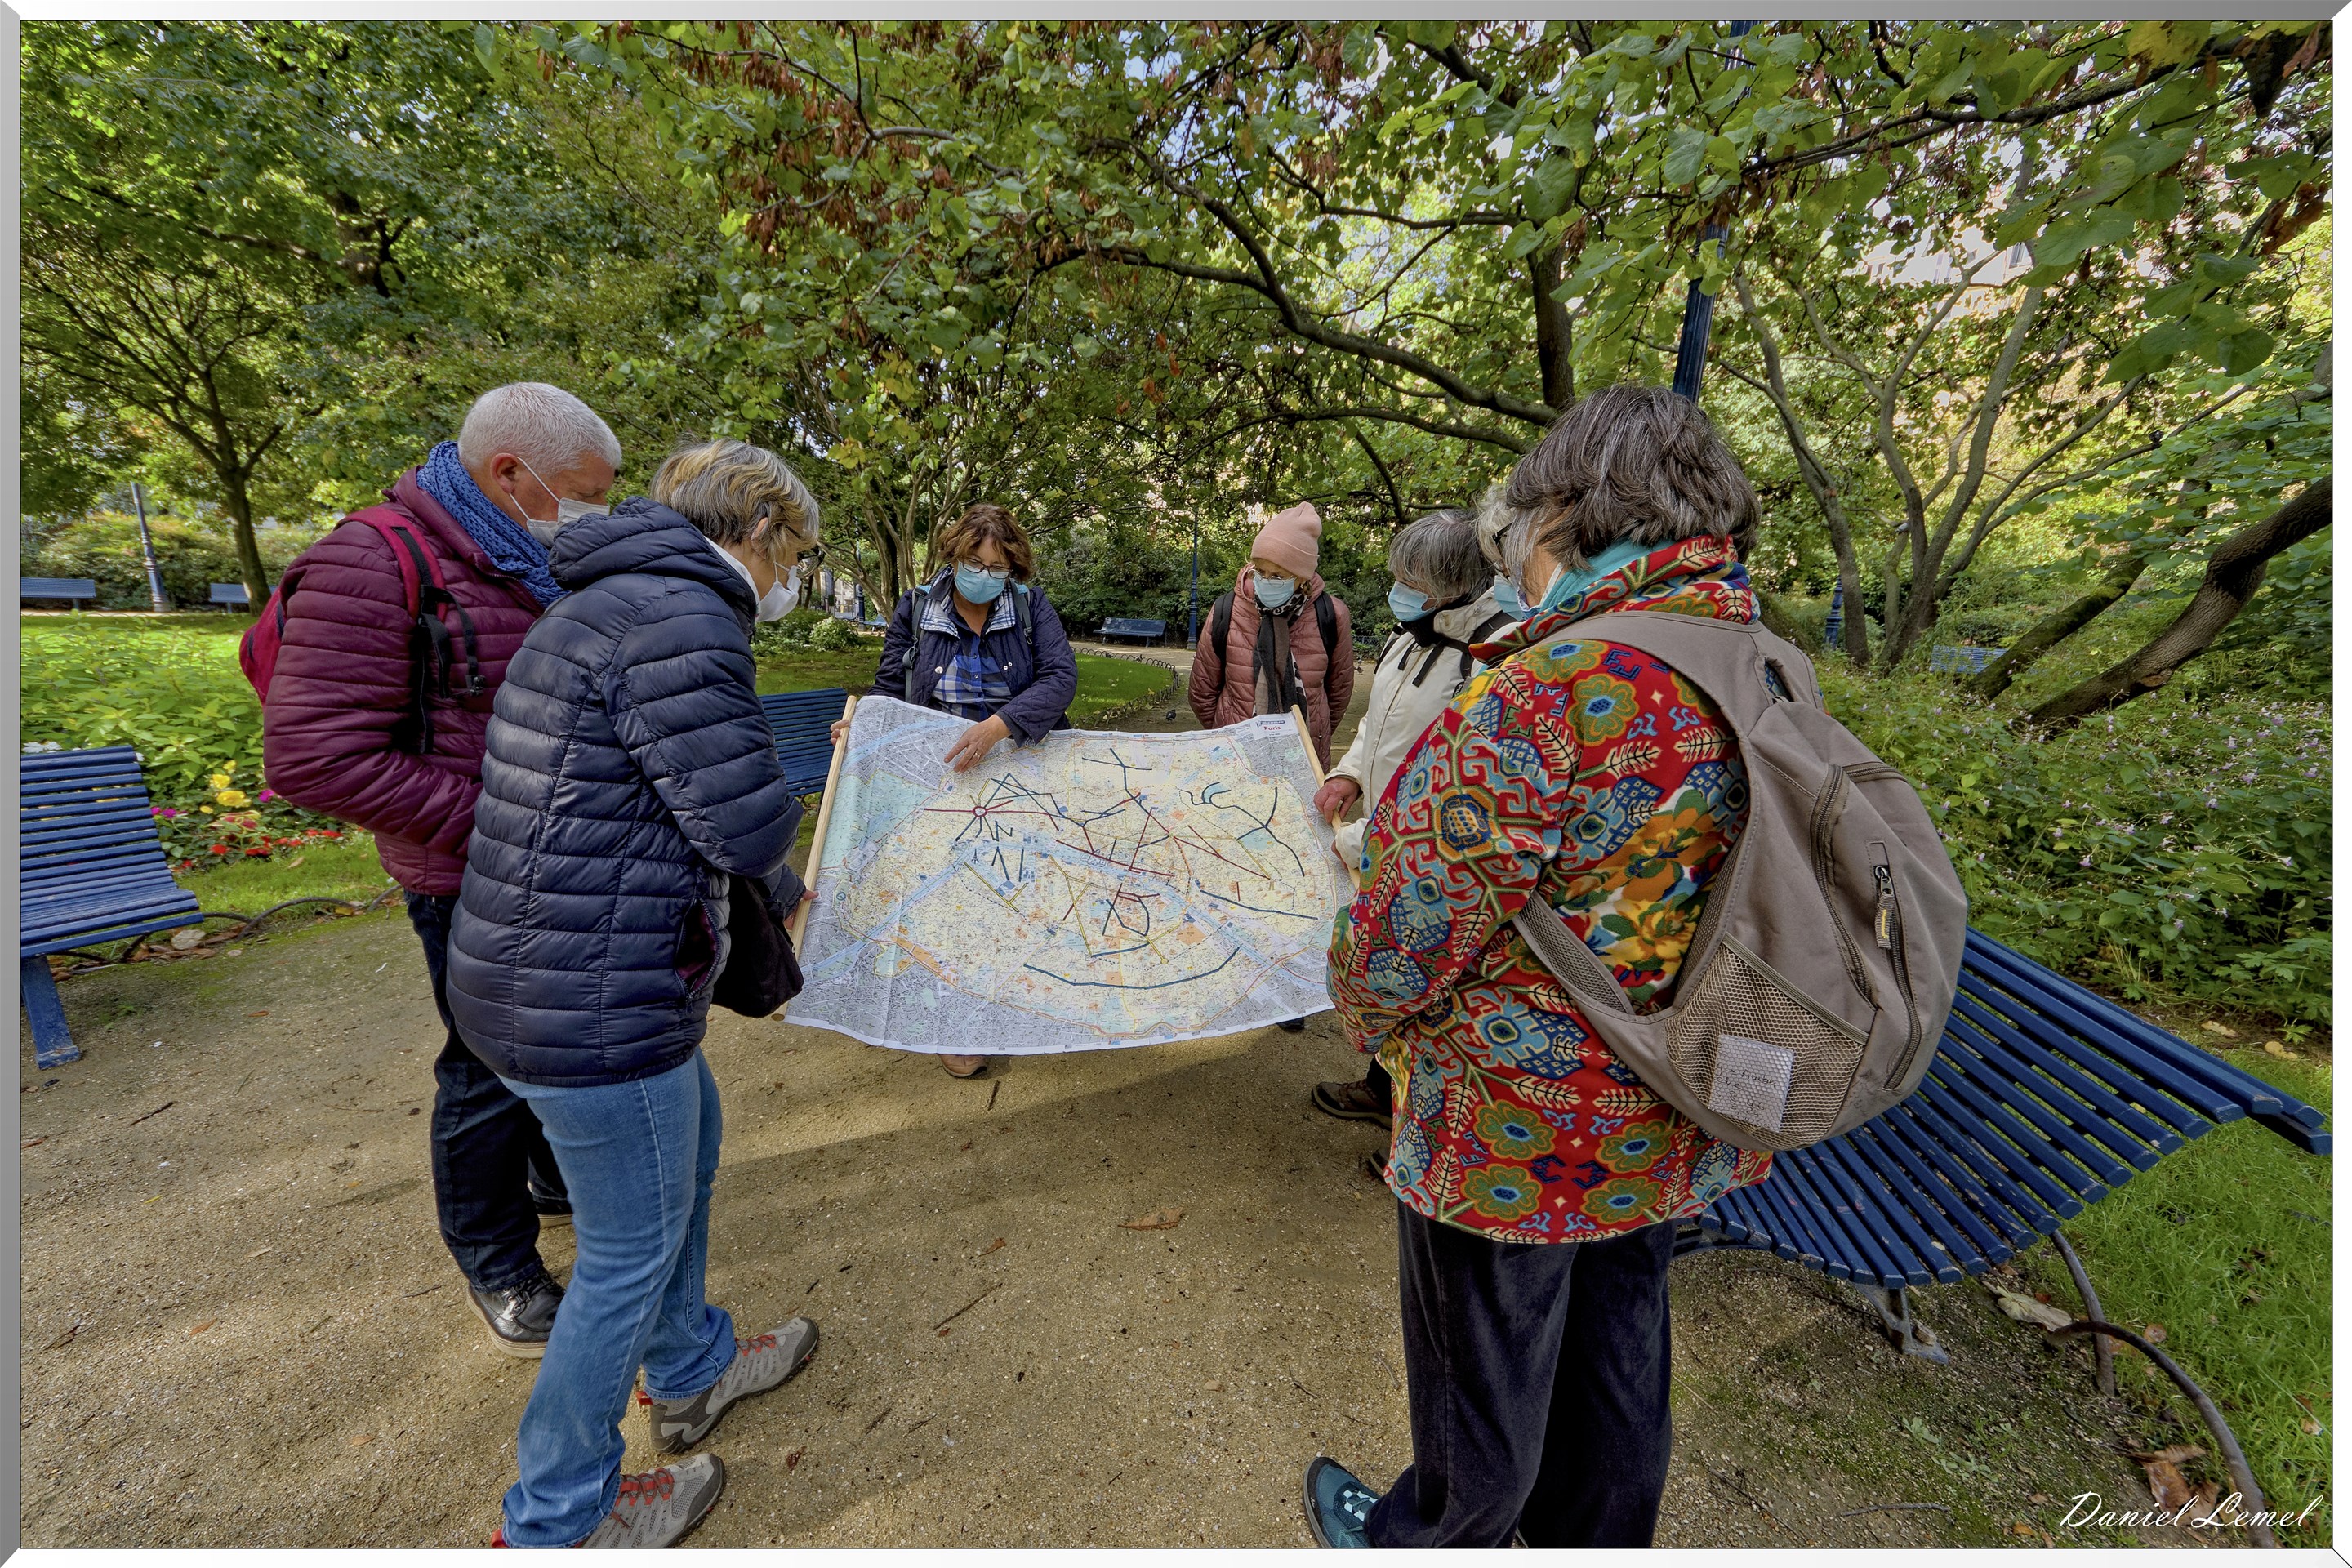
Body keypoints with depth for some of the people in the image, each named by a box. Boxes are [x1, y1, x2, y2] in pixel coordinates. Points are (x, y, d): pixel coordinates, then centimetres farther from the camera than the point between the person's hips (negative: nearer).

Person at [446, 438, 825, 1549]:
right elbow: (750, 824, -24)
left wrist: (776, 890, 31)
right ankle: (558, 1520, 36)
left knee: (690, 1145, 28)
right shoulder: (680, 613, -21)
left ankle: (690, 1372, 51)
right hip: (598, 1010, -11)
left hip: (541, 981, 11)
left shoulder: (615, 604, 15)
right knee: (631, 1250, 10)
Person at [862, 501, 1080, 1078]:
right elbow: (890, 688, 6)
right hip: (940, 782, 0)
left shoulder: (1031, 606, -3)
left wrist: (1000, 725, -31)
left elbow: (1061, 677, -17)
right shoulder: (915, 609, 0)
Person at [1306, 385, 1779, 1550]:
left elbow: (1419, 918, -23)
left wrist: (1371, 1012, -1)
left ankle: (1433, 1543, 48)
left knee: (1480, 1376, 19)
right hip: (1674, 1123, 8)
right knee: (1613, 1348, 28)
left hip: (1517, 1132, -7)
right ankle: (1592, 1542, 54)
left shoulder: (1554, 688, -29)